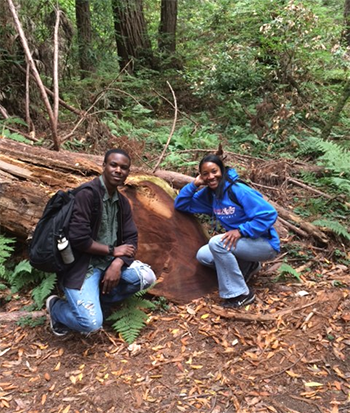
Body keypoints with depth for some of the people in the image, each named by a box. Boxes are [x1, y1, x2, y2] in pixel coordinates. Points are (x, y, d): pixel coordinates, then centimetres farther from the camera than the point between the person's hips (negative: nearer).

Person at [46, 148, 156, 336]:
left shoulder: (122, 202, 7)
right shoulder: (87, 194, -18)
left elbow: (131, 238, 3)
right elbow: (78, 239, -24)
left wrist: (117, 264, -16)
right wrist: (113, 250, -12)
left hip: (109, 262, 7)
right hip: (80, 266, -7)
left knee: (147, 277, -13)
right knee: (91, 323, -21)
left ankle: (100, 300, 7)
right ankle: (56, 306, 12)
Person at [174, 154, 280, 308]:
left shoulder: (238, 190, -21)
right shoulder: (208, 195, 2)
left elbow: (269, 214, -24)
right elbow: (181, 205, 6)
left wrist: (240, 231, -29)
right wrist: (194, 184, -8)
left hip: (265, 244, -8)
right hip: (241, 243, 8)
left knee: (216, 242, -27)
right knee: (203, 255, -4)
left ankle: (241, 294, -16)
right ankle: (248, 266, 12)